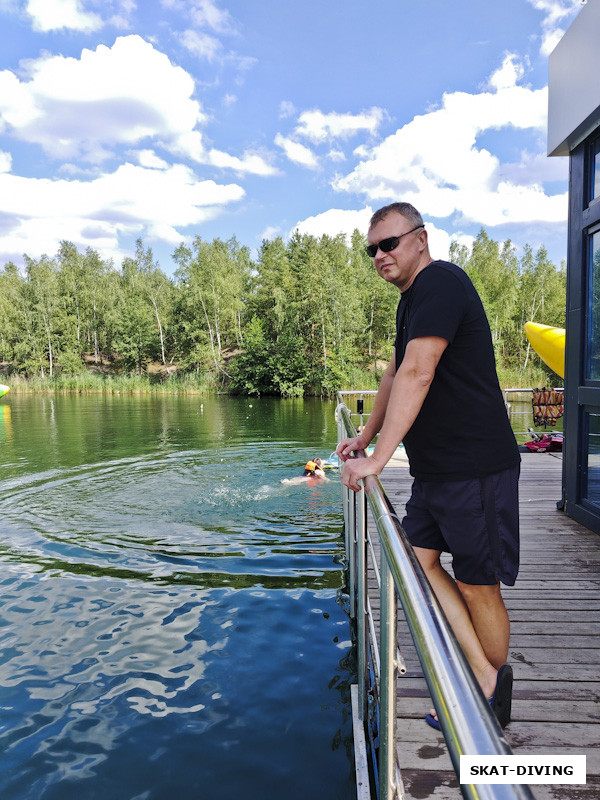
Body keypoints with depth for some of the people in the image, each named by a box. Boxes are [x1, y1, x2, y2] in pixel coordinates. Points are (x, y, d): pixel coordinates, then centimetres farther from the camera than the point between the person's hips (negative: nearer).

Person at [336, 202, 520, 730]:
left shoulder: (440, 282, -14)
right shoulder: (413, 299, 17)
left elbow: (417, 376, -24)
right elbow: (395, 376, 26)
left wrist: (377, 460, -24)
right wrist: (365, 436, 30)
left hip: (475, 467, -9)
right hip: (435, 468, 10)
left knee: (477, 585, 3)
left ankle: (494, 704, 26)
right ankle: (482, 675, 15)